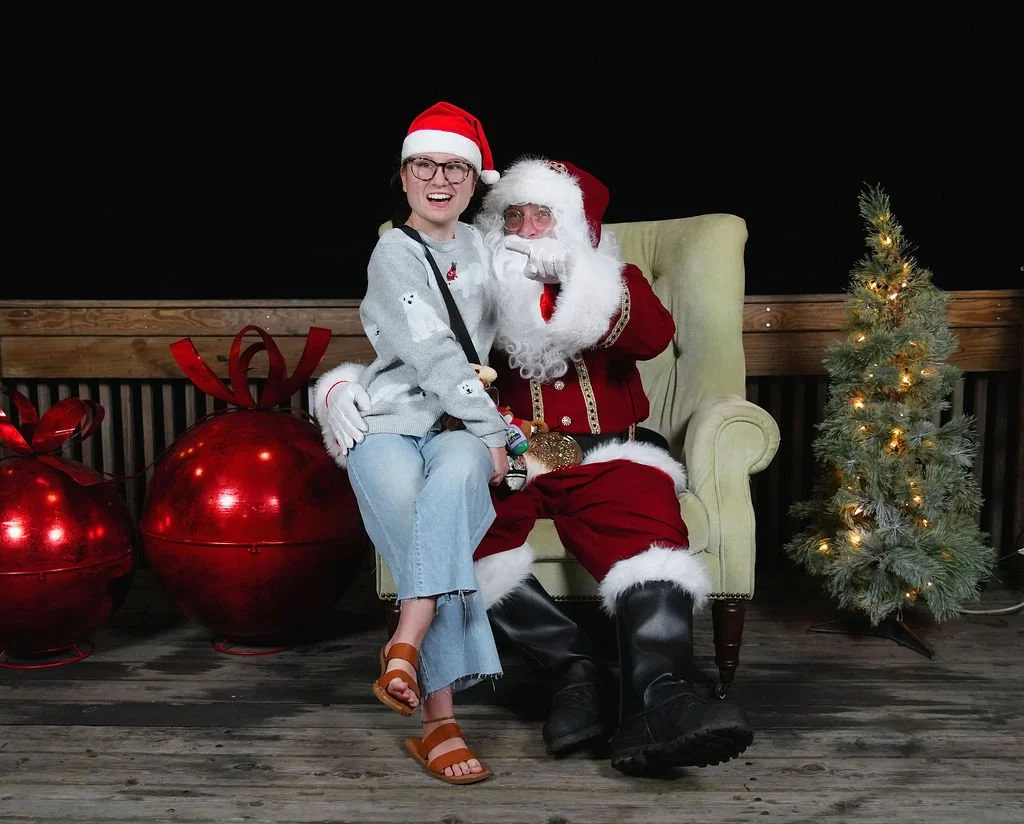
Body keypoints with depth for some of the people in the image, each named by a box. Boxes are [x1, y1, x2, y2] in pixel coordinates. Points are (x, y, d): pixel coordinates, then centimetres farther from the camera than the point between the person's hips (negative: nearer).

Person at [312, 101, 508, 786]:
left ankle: (407, 644, -41)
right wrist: (493, 432, -12)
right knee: (410, 502, -33)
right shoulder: (394, 254, 2)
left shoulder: (482, 247, 20)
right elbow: (432, 355, -10)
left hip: (462, 428, 3)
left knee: (455, 470, -35)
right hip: (390, 422, -3)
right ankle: (440, 718, -34)